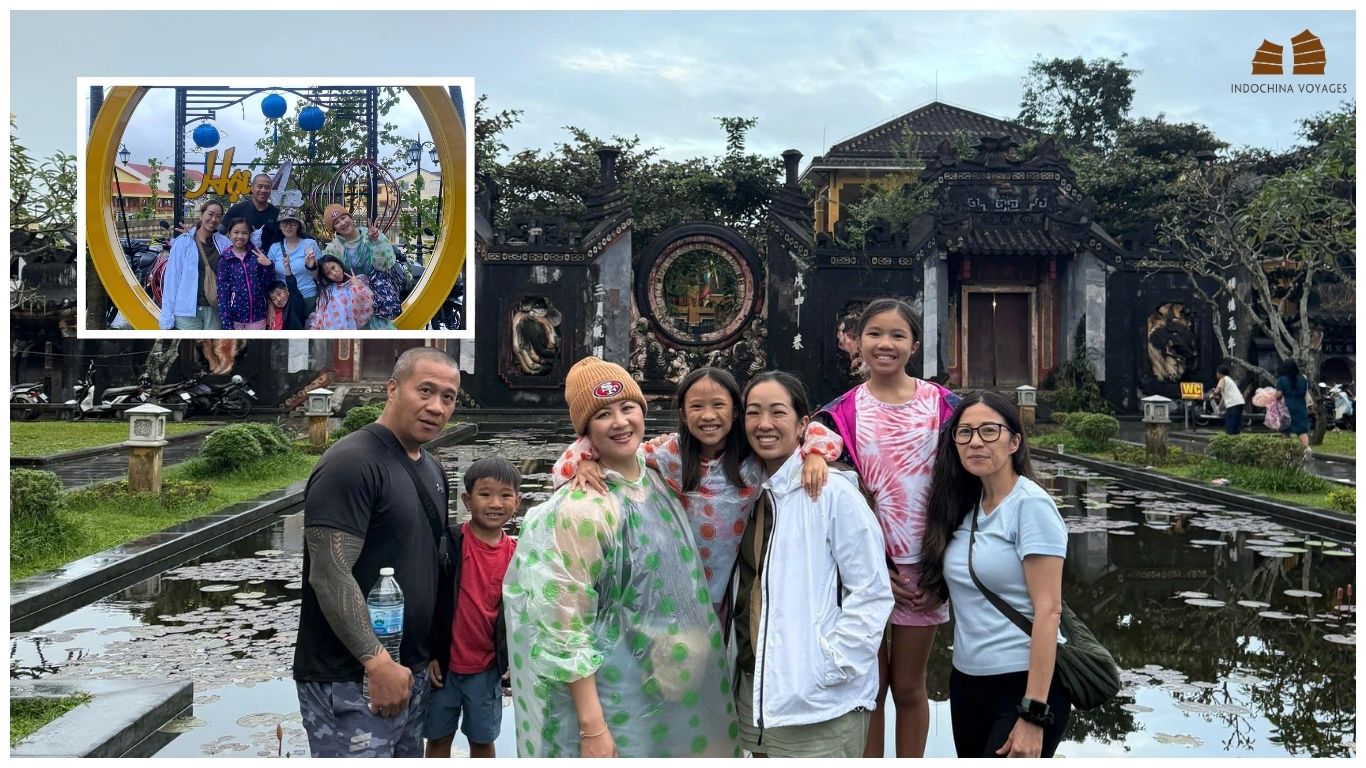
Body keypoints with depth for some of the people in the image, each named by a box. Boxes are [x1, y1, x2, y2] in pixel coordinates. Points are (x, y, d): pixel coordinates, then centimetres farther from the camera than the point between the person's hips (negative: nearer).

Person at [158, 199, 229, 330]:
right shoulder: (183, 242, -2)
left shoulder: (224, 243, 9)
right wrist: (166, 319, -8)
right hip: (187, 311, -4)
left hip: (214, 310, 4)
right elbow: (172, 279, -4)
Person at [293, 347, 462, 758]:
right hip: (350, 681, -8)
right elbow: (330, 576, -21)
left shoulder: (433, 470, 12)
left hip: (412, 671, 9)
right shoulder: (351, 463, -16)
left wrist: (436, 651, 13)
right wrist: (377, 661, -24)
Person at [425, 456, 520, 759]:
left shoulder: (517, 556, -4)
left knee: (483, 740, 15)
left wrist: (512, 656, 1)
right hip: (442, 664, -2)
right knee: (438, 738, 13)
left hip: (486, 669, 2)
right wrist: (427, 654, -9)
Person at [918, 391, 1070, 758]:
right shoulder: (963, 505, 6)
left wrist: (1034, 713, -20)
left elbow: (1048, 611, -17)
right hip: (967, 681, 7)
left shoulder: (1031, 505, -14)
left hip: (1023, 685, -7)